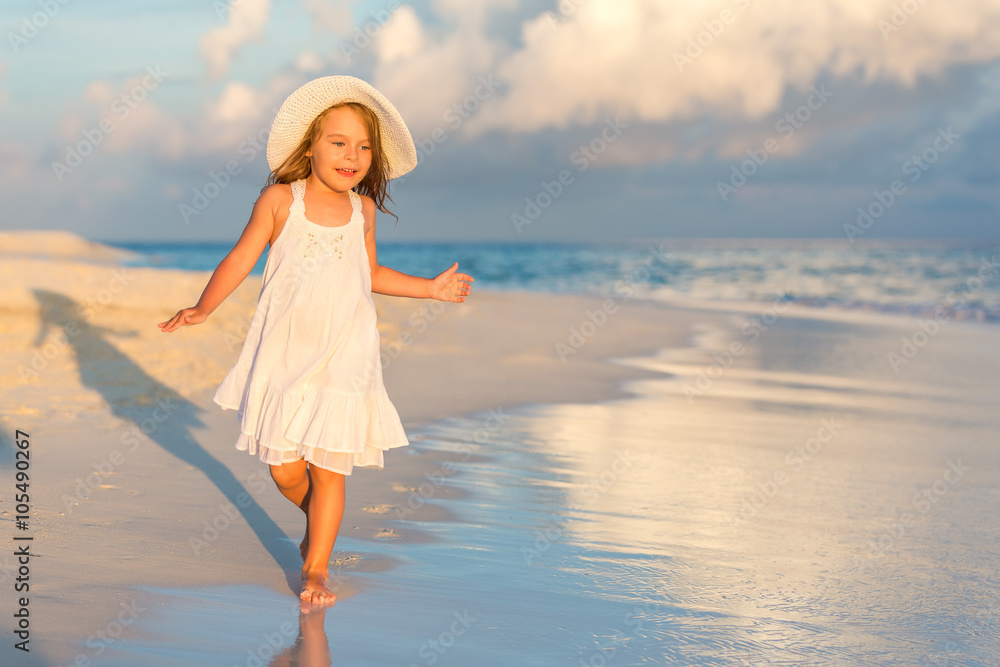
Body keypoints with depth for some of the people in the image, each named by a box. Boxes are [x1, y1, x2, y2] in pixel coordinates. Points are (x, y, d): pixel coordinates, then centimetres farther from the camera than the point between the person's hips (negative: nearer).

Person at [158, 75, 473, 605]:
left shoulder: (362, 209, 7)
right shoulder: (280, 199, -2)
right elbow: (241, 258, 0)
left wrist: (430, 288, 19)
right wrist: (203, 307, -11)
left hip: (342, 358, 1)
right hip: (284, 356, -1)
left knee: (328, 469, -2)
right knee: (285, 470, 3)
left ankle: (315, 568, 15)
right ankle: (319, 522, 36)